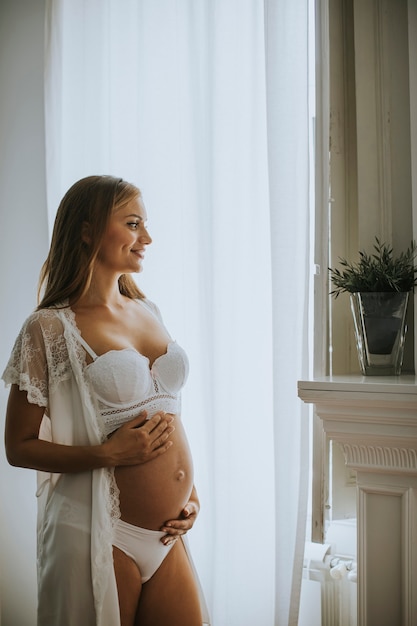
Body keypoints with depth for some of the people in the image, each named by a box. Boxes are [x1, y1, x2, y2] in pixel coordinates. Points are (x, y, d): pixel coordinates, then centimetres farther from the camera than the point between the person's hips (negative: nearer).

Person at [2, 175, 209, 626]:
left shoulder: (148, 313, 9)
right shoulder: (49, 328, -9)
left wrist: (188, 489, 7)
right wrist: (108, 454, -19)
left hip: (168, 534, 6)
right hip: (101, 536, -6)